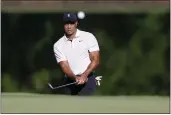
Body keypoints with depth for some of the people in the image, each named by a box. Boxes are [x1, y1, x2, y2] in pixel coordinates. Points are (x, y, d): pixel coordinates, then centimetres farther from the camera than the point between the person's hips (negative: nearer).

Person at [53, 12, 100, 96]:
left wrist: (84, 75, -21)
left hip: (87, 80, -3)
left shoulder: (88, 37, -1)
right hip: (70, 81, 3)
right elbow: (64, 66, -6)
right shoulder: (58, 45, 4)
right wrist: (75, 78, -25)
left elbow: (95, 60, -5)